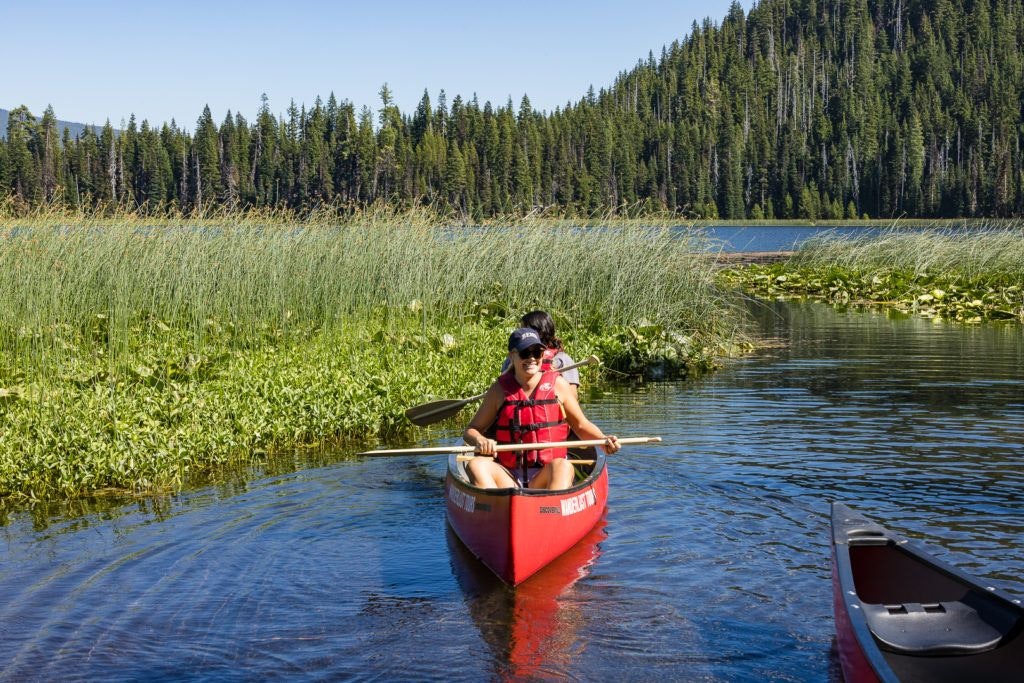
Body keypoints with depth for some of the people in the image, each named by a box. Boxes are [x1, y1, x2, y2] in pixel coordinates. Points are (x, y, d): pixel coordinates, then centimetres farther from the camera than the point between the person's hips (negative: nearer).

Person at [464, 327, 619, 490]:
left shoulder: (558, 385, 6)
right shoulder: (499, 390, 6)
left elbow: (581, 425, 12)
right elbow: (470, 431, 10)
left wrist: (602, 440, -8)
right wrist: (479, 440, -15)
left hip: (544, 478, -1)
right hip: (508, 479, 1)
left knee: (563, 467, -32)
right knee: (476, 465, -26)